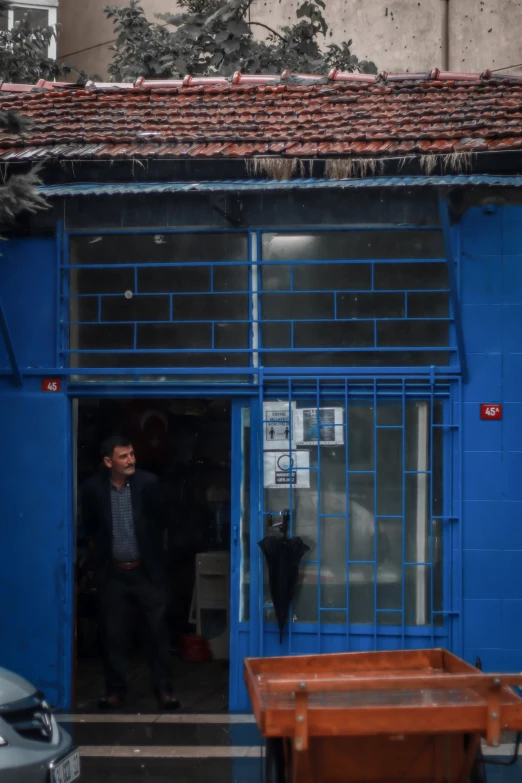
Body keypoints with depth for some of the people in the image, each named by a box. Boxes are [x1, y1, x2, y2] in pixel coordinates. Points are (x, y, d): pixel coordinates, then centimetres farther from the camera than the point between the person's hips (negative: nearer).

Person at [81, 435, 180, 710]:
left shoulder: (148, 483, -11)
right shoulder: (93, 487, -7)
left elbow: (160, 522, 0)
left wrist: (153, 553, 7)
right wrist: (100, 552, 11)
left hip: (146, 570, -1)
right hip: (112, 573, 1)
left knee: (157, 630, 2)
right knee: (113, 633, 7)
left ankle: (163, 689, 11)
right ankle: (116, 689, 18)